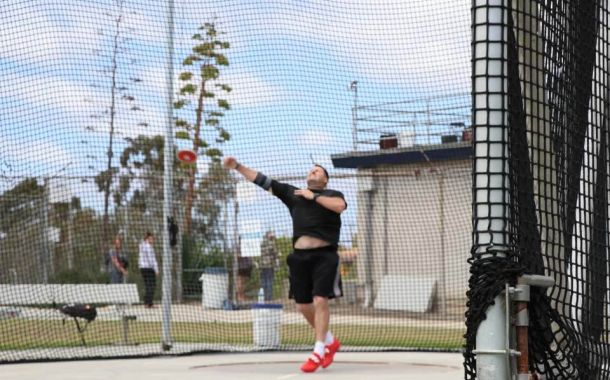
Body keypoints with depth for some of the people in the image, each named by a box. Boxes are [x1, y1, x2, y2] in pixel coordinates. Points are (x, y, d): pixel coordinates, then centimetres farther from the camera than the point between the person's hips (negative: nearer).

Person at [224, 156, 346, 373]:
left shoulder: (332, 194, 9)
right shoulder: (292, 193, 18)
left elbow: (340, 206, -14)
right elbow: (262, 180, 16)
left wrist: (313, 196, -6)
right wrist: (237, 166, 11)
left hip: (324, 255, -4)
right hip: (299, 256, 5)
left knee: (320, 301, -15)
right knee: (303, 305, 7)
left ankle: (318, 352, -10)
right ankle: (330, 342, 27)